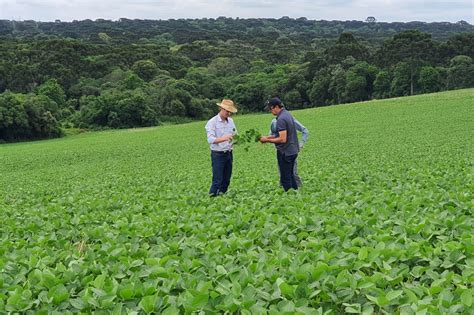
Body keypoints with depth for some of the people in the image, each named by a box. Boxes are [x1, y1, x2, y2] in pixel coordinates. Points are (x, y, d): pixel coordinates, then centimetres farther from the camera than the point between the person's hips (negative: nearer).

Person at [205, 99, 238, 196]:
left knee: (226, 180, 10)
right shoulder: (212, 122, -11)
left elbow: (235, 134, 15)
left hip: (229, 154, 6)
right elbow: (210, 140, -20)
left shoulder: (230, 120, 9)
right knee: (217, 181, -8)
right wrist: (224, 138, -35)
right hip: (218, 155, -6)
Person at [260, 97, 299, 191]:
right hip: (292, 151, 10)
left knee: (285, 178, -1)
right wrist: (269, 137, 11)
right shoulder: (288, 114, 10)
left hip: (285, 153, -10)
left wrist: (267, 140, -16)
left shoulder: (281, 119, -21)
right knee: (291, 175, 20)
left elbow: (283, 139, -26)